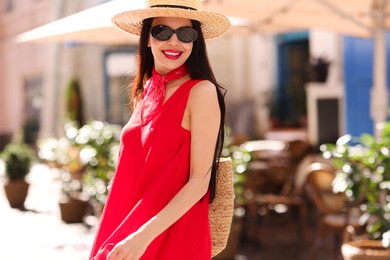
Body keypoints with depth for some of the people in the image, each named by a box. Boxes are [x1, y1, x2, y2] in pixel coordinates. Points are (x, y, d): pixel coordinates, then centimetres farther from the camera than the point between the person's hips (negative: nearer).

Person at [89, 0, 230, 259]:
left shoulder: (202, 91, -13)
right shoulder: (145, 91, 7)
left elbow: (200, 181, -17)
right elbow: (136, 175, 12)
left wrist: (145, 235, -23)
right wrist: (114, 238, 11)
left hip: (173, 237, -6)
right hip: (125, 232, 6)